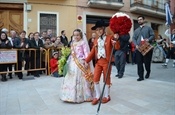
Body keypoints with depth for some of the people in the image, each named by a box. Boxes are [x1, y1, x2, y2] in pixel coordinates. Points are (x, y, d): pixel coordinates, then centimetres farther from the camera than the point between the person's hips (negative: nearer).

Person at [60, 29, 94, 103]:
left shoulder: (83, 42, -4)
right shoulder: (73, 43, 15)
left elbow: (86, 52, -11)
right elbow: (71, 53, 17)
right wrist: (69, 61, 13)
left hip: (80, 63, -6)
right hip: (73, 63, 7)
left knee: (80, 79, -1)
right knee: (72, 78, 10)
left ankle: (81, 95, 13)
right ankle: (72, 95, 24)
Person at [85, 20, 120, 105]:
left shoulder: (109, 38, -3)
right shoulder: (96, 40, 11)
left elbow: (117, 47, -12)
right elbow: (92, 52, 10)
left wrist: (116, 39, -27)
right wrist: (86, 61, 6)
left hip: (106, 61, -4)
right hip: (98, 61, 4)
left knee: (107, 79, 8)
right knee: (95, 78, 1)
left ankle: (106, 96, 26)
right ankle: (97, 96, 18)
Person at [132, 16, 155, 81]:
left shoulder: (148, 28, 11)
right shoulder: (136, 30, 20)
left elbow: (152, 35, 2)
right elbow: (134, 38, 10)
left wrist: (148, 39, -19)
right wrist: (136, 45, -8)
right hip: (138, 49, 3)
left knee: (147, 62, 0)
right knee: (139, 63, -2)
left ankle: (148, 72, 30)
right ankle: (141, 76, 4)